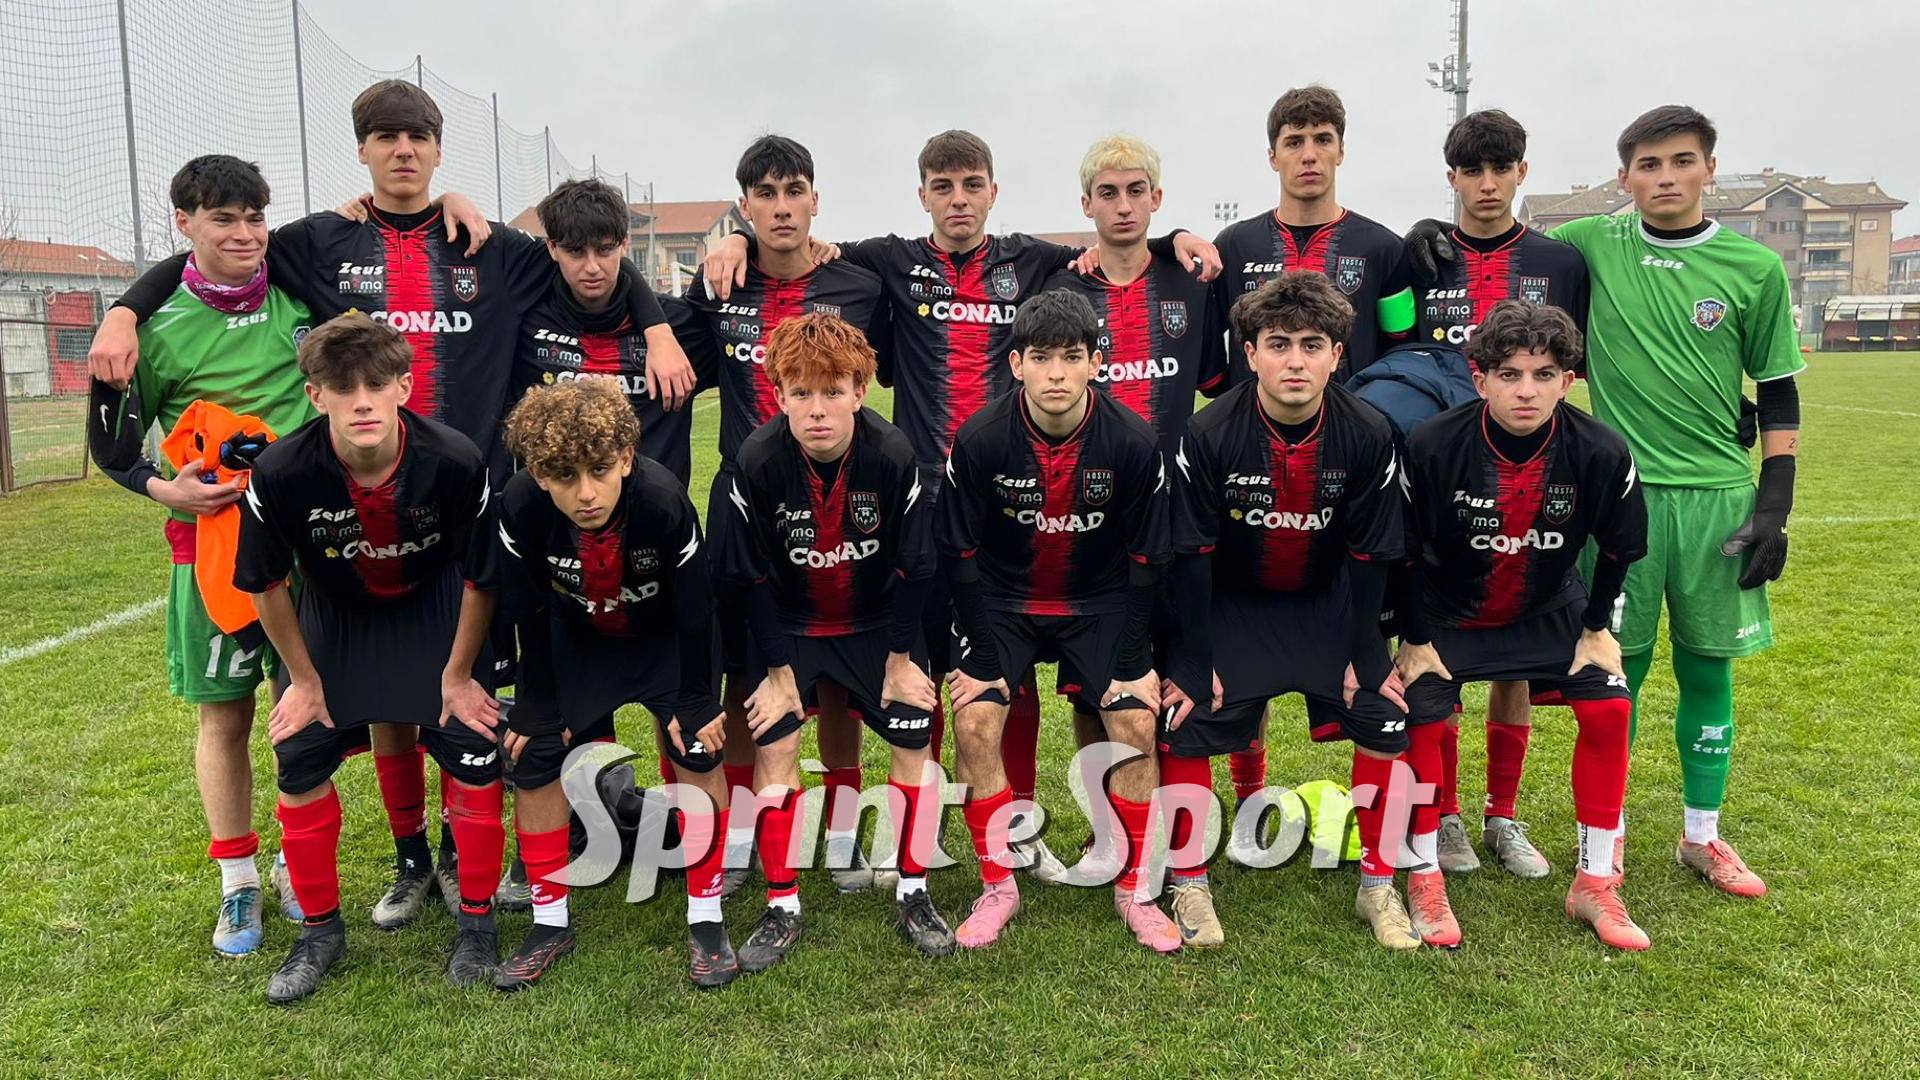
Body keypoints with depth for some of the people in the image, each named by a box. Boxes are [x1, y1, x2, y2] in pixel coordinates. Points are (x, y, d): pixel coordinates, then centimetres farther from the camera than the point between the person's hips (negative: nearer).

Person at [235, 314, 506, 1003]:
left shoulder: (455, 462, -32)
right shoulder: (281, 473, -29)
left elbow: (480, 578, -15)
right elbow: (267, 586, -10)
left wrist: (458, 674, -7)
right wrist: (304, 679, -2)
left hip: (436, 614, -1)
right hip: (332, 617, 2)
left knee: (473, 754, -8)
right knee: (299, 762, -1)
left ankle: (476, 922, 13)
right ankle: (321, 929, 21)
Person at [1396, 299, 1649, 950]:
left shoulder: (1601, 454, -23)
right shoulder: (1432, 447, -28)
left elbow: (1621, 550, -4)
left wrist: (1597, 626, -2)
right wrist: (1414, 639, -11)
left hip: (1549, 609, 2)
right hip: (1446, 613, -2)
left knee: (1609, 709, -12)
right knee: (1421, 720, -17)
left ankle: (1595, 883, 5)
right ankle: (1424, 875, 5)